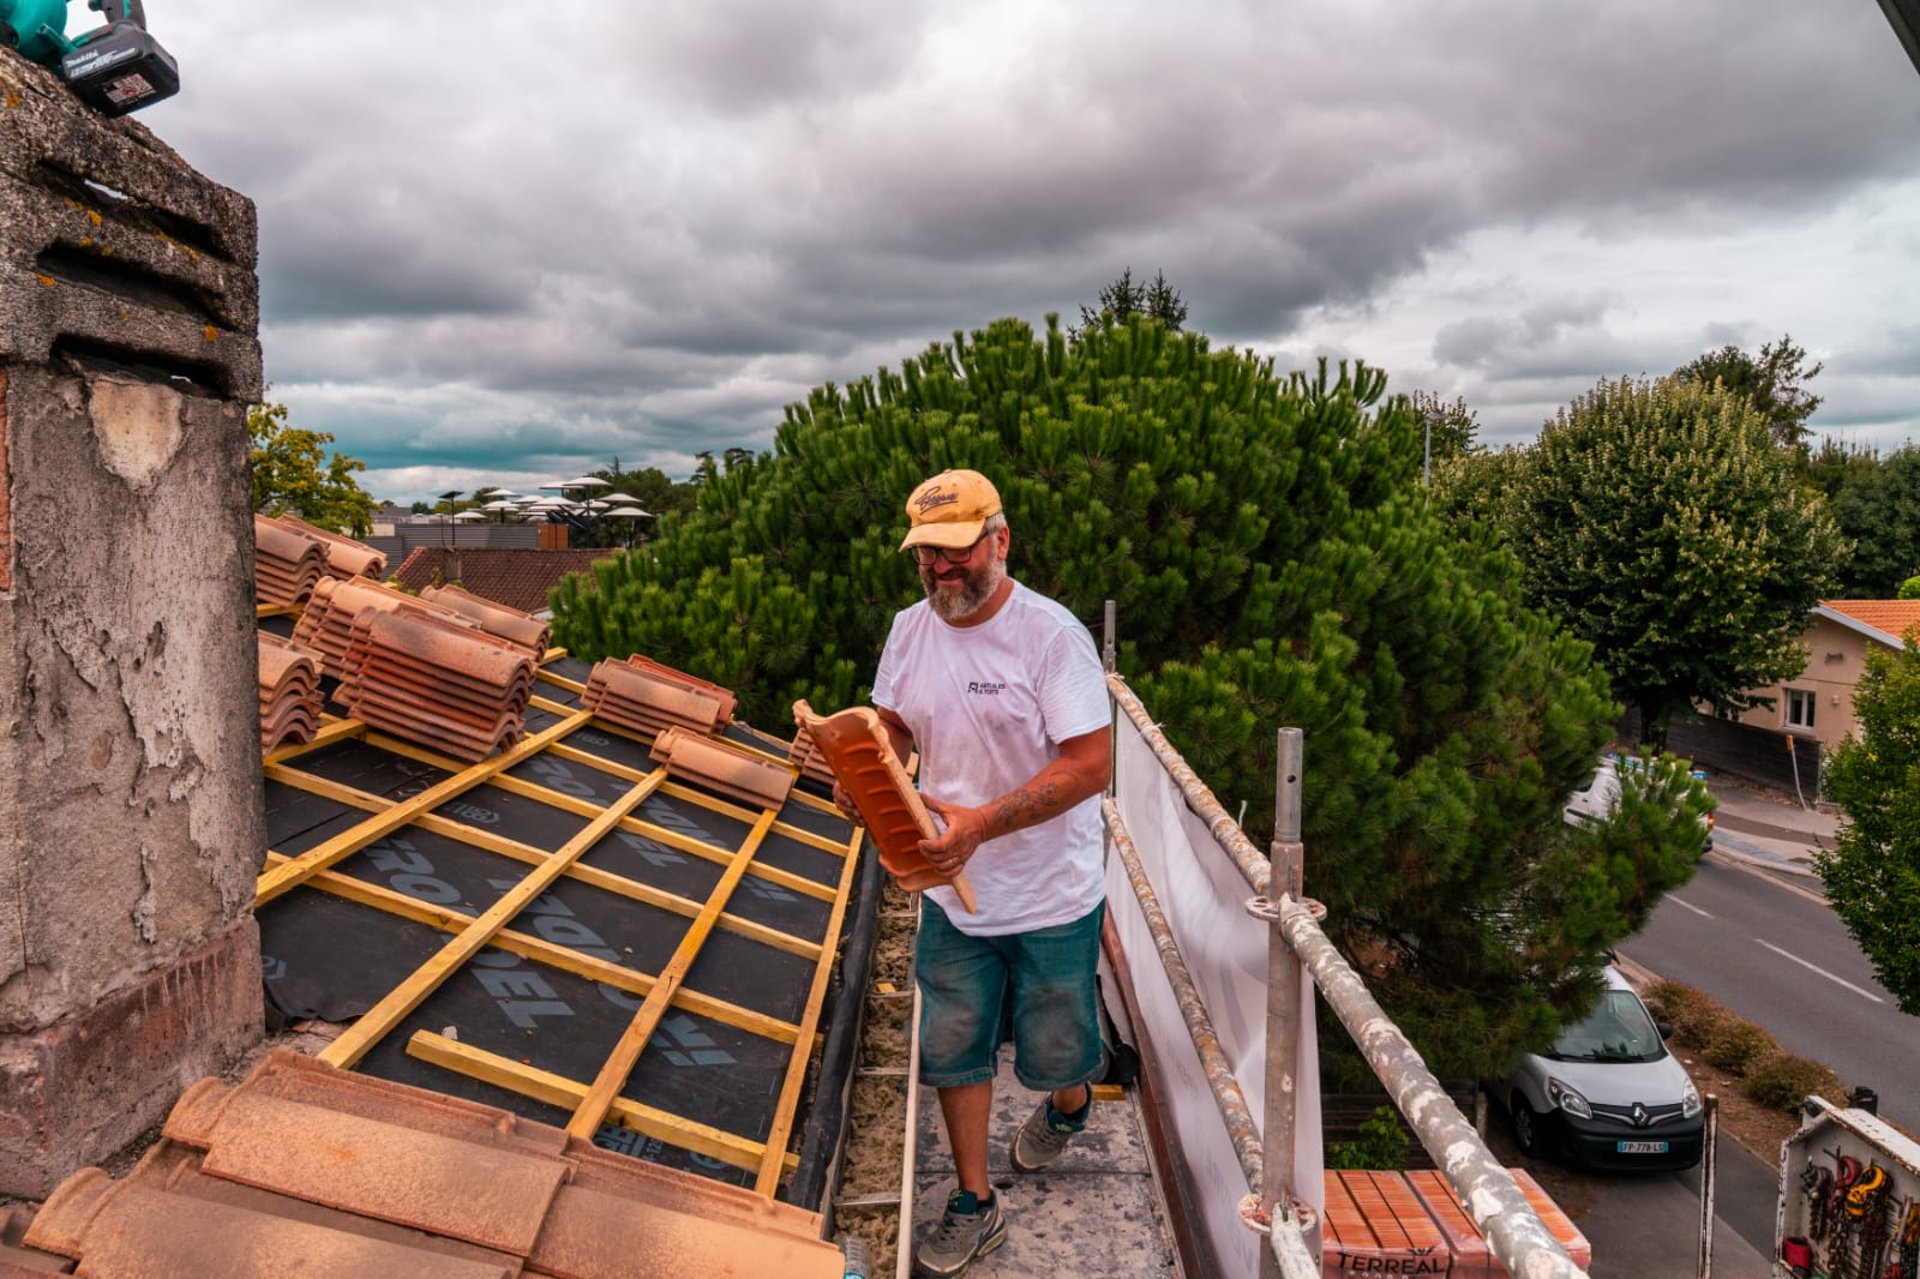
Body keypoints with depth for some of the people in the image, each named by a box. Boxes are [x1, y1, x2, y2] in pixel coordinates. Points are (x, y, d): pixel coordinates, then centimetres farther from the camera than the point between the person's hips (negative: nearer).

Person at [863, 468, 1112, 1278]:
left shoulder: (1051, 635, -20)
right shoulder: (910, 630, -1)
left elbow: (1090, 765, -23)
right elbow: (892, 726, 11)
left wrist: (982, 822, -31)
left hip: (1053, 898, -4)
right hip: (954, 892, 5)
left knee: (1053, 1050, 15)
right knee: (951, 1050, 13)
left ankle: (1068, 1104, 52)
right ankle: (975, 1207, 34)